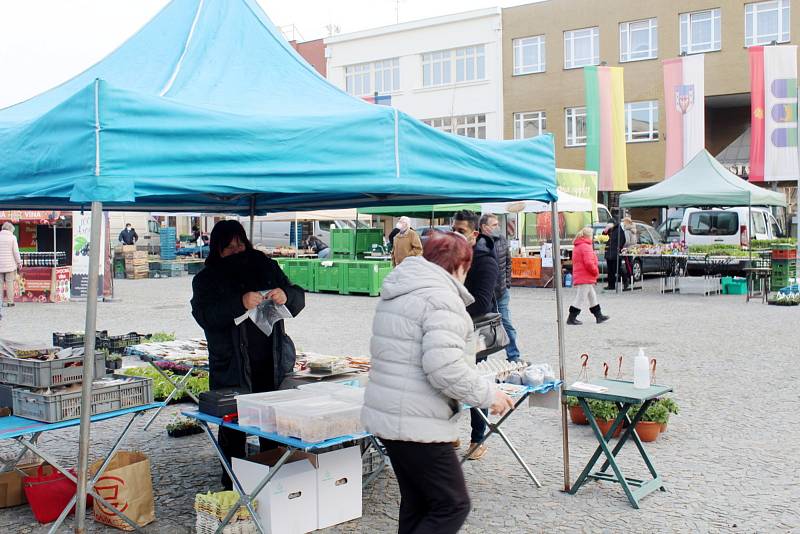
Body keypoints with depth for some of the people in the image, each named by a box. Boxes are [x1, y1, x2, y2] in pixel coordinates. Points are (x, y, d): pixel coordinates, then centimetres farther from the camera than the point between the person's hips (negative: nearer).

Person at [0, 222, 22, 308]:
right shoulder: (12, 237, -5)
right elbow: (16, 251, -8)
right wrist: (19, 262, 1)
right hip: (10, 264, -3)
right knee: (10, 282, 2)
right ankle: (10, 301, 1)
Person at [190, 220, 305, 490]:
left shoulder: (266, 267, 11)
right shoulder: (206, 279, 4)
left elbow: (299, 298, 13)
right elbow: (204, 315, -13)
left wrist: (286, 295, -11)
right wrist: (240, 303, -26)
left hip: (273, 364, 2)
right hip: (231, 368, -2)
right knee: (232, 430, 1)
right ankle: (232, 485, 14)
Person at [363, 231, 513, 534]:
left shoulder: (397, 293, 14)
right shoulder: (442, 298, -17)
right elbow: (445, 368, -27)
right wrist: (488, 395, -13)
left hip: (385, 415, 10)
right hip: (418, 425, -10)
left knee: (417, 502, 19)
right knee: (452, 506, 1)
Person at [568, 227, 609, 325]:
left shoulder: (577, 247, 16)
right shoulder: (586, 247, -16)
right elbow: (589, 263, -24)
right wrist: (596, 272, -9)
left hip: (580, 276, 10)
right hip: (585, 278, -10)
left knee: (592, 297, 17)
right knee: (581, 298, -6)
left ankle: (599, 316, 24)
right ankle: (571, 318, -3)